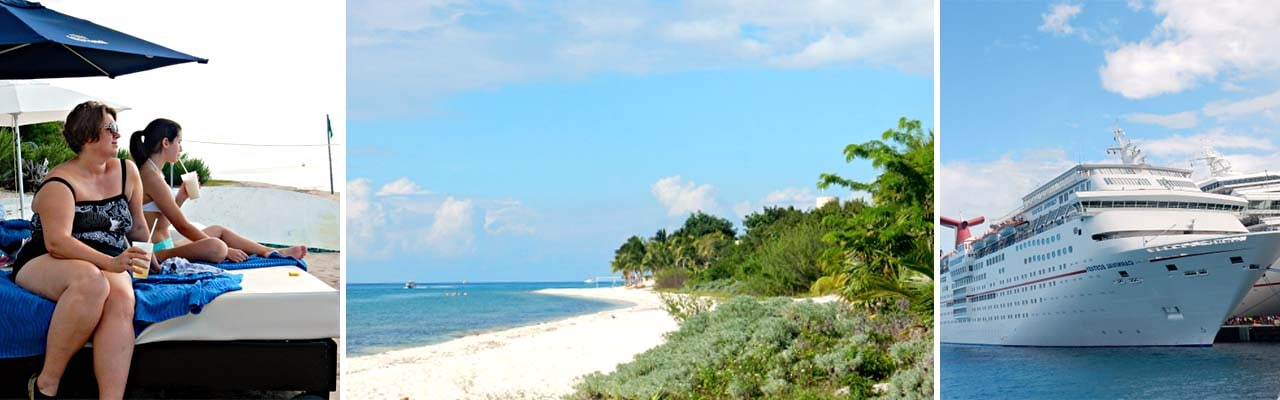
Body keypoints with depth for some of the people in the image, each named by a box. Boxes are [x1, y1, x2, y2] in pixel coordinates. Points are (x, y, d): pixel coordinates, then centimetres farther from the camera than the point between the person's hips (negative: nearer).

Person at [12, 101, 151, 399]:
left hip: (108, 266, 5)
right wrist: (110, 263, -35)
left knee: (122, 300, -33)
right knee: (92, 280, -40)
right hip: (44, 264, -5)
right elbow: (56, 242, -24)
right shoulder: (60, 184, -10)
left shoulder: (127, 171, 9)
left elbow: (136, 225, 24)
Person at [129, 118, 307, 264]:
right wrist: (226, 250, -14)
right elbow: (182, 225, -17)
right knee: (216, 247, -31)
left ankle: (272, 252, 27)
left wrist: (180, 198, 7)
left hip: (164, 246, 11)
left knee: (218, 230, 23)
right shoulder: (151, 176, -17)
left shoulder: (150, 172, 14)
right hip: (158, 252, -11)